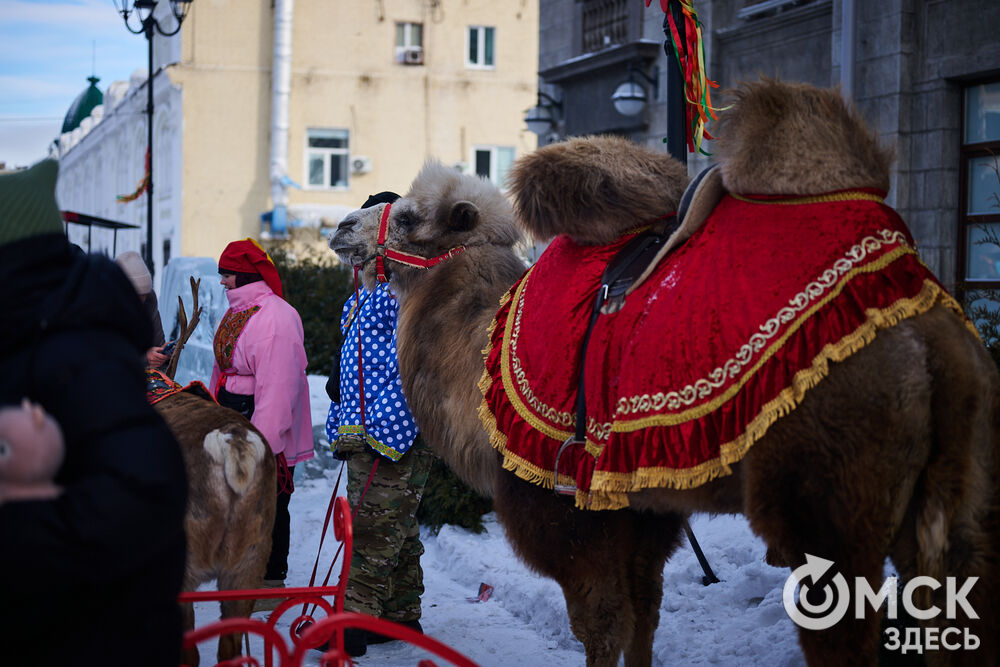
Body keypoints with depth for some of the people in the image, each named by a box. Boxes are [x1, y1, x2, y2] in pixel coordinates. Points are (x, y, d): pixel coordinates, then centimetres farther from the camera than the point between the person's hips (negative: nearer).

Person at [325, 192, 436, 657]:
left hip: (394, 433, -10)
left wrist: (382, 432, -22)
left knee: (374, 531, -7)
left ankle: (357, 622, -4)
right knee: (397, 530, 15)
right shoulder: (363, 294, 19)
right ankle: (402, 617, 22)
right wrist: (341, 425, 23)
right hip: (364, 431, 10)